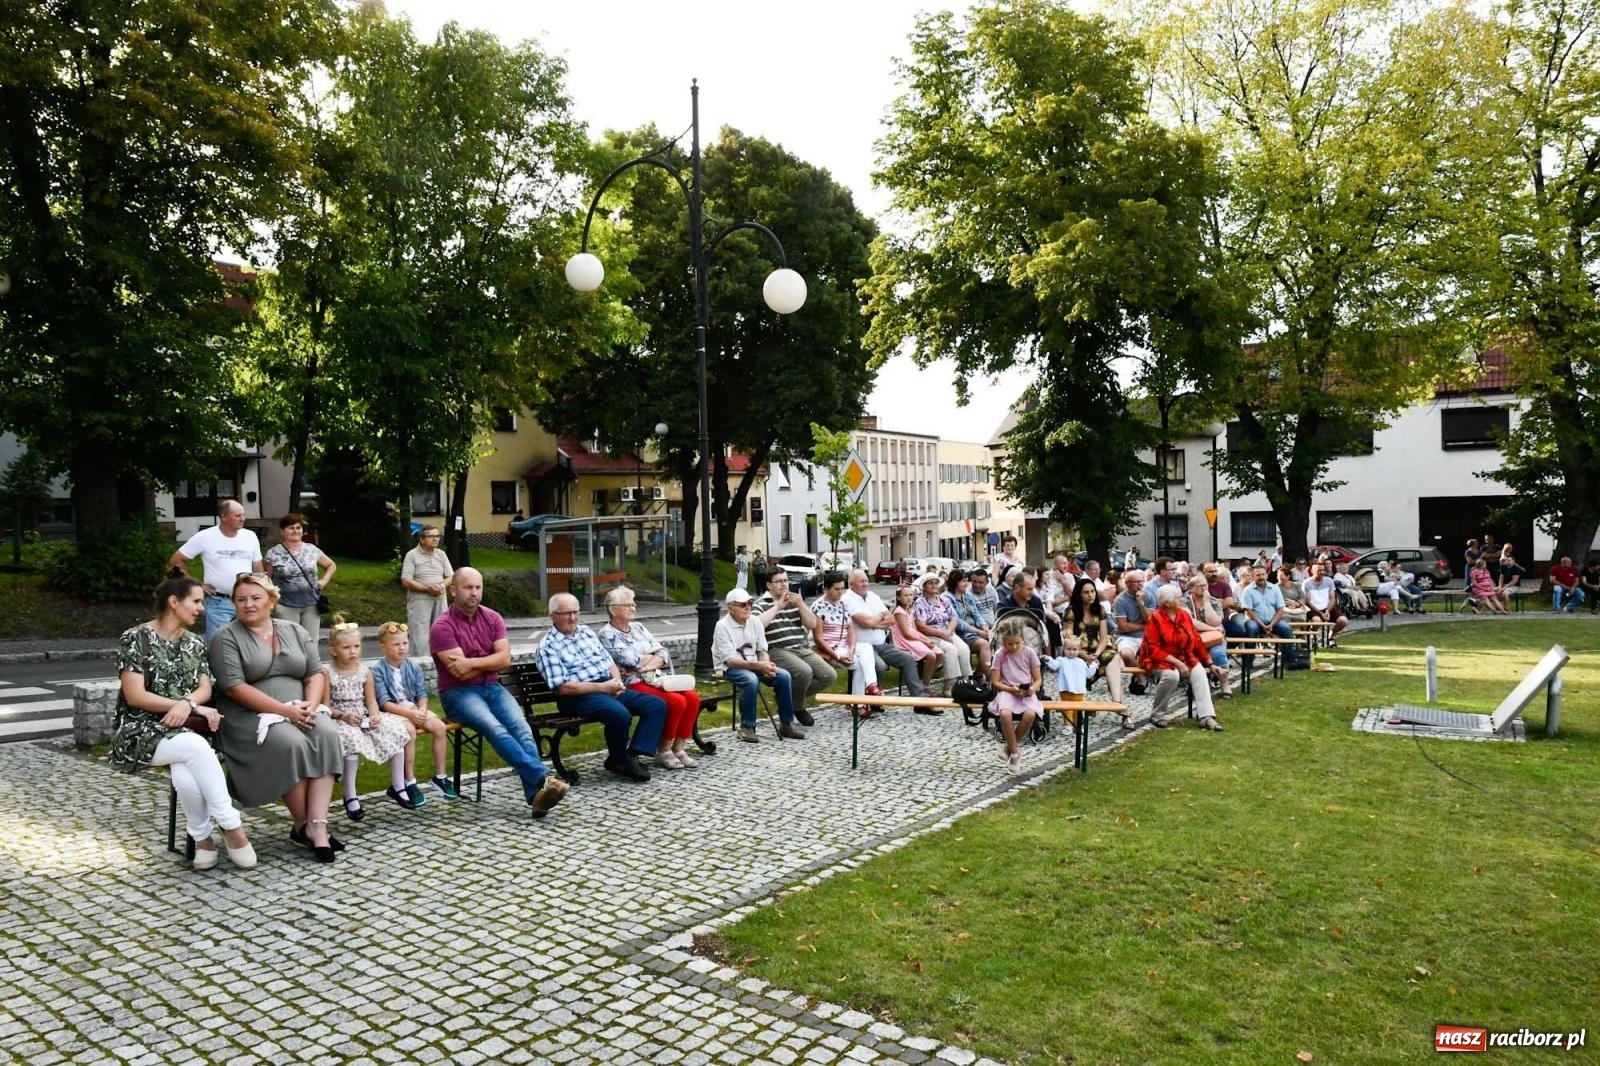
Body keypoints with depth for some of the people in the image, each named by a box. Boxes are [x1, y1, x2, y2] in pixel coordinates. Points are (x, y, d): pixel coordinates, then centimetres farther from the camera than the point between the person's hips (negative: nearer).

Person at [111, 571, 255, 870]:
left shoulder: (195, 644, 14)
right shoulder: (135, 639, -5)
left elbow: (205, 689, 6)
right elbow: (135, 696, -12)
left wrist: (187, 703, -18)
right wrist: (194, 707, -16)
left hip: (186, 729, 4)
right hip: (141, 730, -4)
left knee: (186, 776, -33)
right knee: (196, 747, -36)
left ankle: (202, 838, -16)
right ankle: (231, 826, -28)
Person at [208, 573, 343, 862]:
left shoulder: (295, 632, 14)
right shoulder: (226, 638, -1)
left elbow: (315, 674, 10)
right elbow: (234, 687, -12)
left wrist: (310, 705, -11)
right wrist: (284, 710, -19)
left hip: (302, 710, 4)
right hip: (250, 715, -4)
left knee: (327, 734, -26)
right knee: (291, 744, -31)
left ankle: (317, 825, -30)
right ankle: (302, 825, -13)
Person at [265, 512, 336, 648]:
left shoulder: (312, 550, 5)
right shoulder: (273, 553, -2)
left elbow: (331, 565, 18)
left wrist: (324, 580, 4)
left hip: (311, 605, 3)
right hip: (286, 607, -3)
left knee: (311, 643, 7)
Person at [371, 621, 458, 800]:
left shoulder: (413, 668, 8)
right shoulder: (379, 671, -7)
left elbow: (422, 694, 7)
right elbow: (384, 703, -14)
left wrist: (422, 709, -15)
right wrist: (409, 713, -24)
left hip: (413, 709, 5)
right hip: (393, 712, -5)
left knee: (439, 726, -18)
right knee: (409, 730, -35)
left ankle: (439, 776, -5)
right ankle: (410, 782, -22)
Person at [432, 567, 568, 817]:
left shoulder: (493, 618, 9)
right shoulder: (443, 626, -6)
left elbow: (505, 659, -2)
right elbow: (461, 673, -14)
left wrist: (472, 662, -13)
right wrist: (489, 662, -3)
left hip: (492, 687, 4)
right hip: (459, 693, -4)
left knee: (520, 726, -25)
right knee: (495, 729, -32)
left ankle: (536, 793, -37)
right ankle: (542, 778, -41)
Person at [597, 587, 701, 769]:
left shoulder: (638, 627, 18)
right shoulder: (607, 635, -3)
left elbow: (664, 653, 10)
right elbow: (632, 661, -15)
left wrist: (650, 664, -10)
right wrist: (653, 656, 2)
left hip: (656, 679, 7)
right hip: (634, 684, -7)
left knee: (693, 697, -15)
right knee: (677, 701, -26)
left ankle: (678, 748, -6)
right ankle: (663, 752, -10)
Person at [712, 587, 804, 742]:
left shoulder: (754, 621, 3)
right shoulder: (722, 626, -14)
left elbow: (762, 650, 7)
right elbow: (730, 660, -21)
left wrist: (766, 665, -17)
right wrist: (758, 665, -31)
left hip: (754, 664, 6)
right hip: (730, 668, -6)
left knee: (784, 676, -16)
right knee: (751, 680, -37)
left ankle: (786, 725, -5)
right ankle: (746, 728, -21)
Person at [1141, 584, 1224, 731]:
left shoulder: (1184, 615, 4)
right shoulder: (1155, 619, -14)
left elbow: (1196, 641, 6)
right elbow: (1153, 650, -17)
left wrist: (1211, 664, 2)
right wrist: (1177, 663, -23)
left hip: (1183, 657, 5)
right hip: (1159, 659, -5)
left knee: (1199, 671, -23)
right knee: (1171, 675, -34)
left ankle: (1206, 716, -27)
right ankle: (1157, 714, -14)